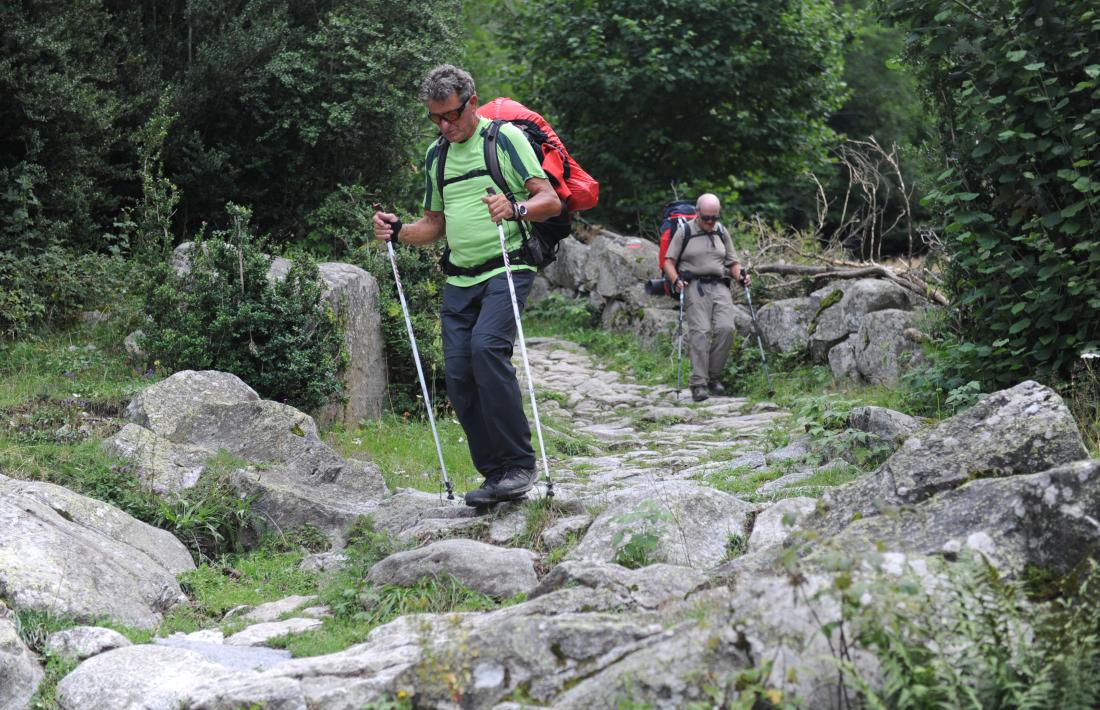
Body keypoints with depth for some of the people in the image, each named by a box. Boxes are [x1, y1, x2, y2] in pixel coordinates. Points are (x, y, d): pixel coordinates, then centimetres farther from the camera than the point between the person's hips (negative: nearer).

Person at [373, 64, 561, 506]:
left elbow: (551, 202, -7)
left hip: (506, 269, -6)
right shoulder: (436, 156, 16)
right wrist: (397, 233, 4)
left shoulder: (506, 138, -1)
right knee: (458, 374, -3)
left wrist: (516, 208, -27)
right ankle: (495, 474, 7)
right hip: (460, 280, 6)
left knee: (486, 345, -27)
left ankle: (520, 464, -20)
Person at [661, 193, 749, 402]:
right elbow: (669, 261, 3)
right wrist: (676, 280, -15)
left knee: (726, 328, -14)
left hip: (719, 285, 4)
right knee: (700, 331, -15)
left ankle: (714, 377, 1)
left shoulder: (722, 232, 18)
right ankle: (698, 383, -16)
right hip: (694, 285, -4)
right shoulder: (684, 231, 5)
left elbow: (732, 262, 22)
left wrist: (740, 276, 1)